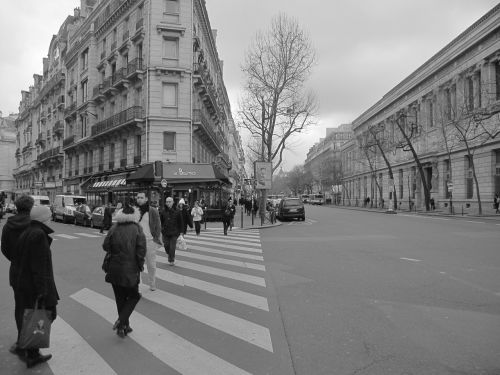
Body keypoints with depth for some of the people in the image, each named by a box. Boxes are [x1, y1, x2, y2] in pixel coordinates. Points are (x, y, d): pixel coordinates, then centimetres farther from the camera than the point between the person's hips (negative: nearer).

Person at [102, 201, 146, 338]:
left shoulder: (114, 228, 0)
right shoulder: (137, 229, -9)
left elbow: (106, 246, -4)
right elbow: (141, 250, -14)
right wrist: (140, 265, 0)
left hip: (115, 269, 4)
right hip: (131, 270, -4)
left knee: (120, 298, 17)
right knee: (133, 296, 15)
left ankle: (124, 326, 26)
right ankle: (121, 321, -2)